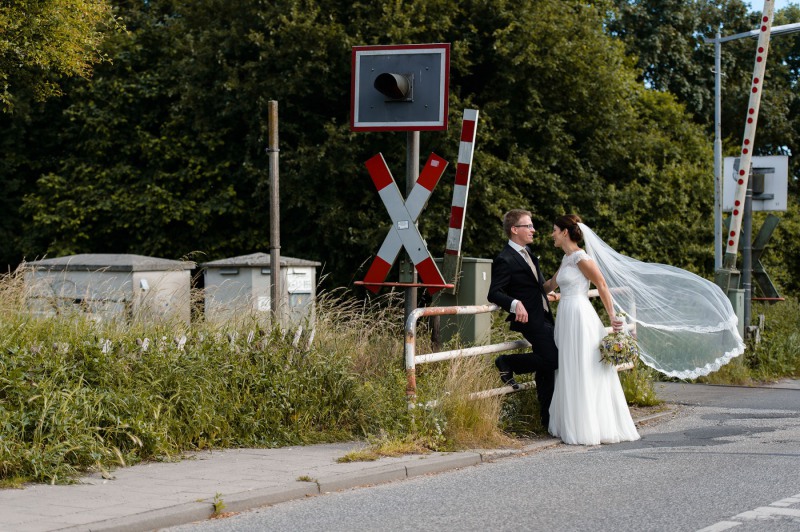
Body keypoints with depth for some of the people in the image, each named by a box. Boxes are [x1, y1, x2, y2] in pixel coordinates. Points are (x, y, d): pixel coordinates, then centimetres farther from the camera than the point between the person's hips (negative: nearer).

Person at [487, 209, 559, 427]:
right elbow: (494, 294, -21)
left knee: (546, 368, 9)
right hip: (530, 319, -9)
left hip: (544, 318, 9)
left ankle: (548, 421, 16)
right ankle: (508, 363, -1)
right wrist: (515, 304, -33)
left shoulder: (527, 254, 16)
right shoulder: (504, 260, -14)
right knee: (553, 358, -20)